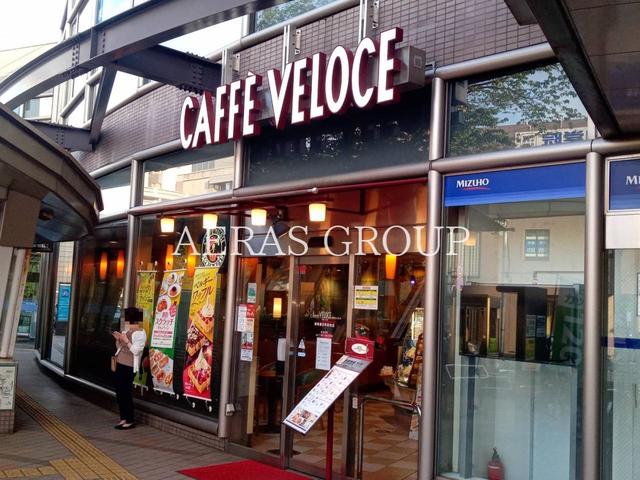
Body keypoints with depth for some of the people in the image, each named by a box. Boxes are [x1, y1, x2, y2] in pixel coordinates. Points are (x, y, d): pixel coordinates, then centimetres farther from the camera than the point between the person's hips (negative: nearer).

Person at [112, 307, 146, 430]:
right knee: (119, 392, 10)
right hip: (120, 364, 8)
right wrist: (118, 339, 3)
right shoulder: (126, 330, 13)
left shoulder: (140, 333, -11)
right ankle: (123, 418, 18)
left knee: (126, 393, -5)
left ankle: (130, 421, 2)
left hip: (129, 366, -8)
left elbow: (136, 350, -19)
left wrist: (126, 340, -18)